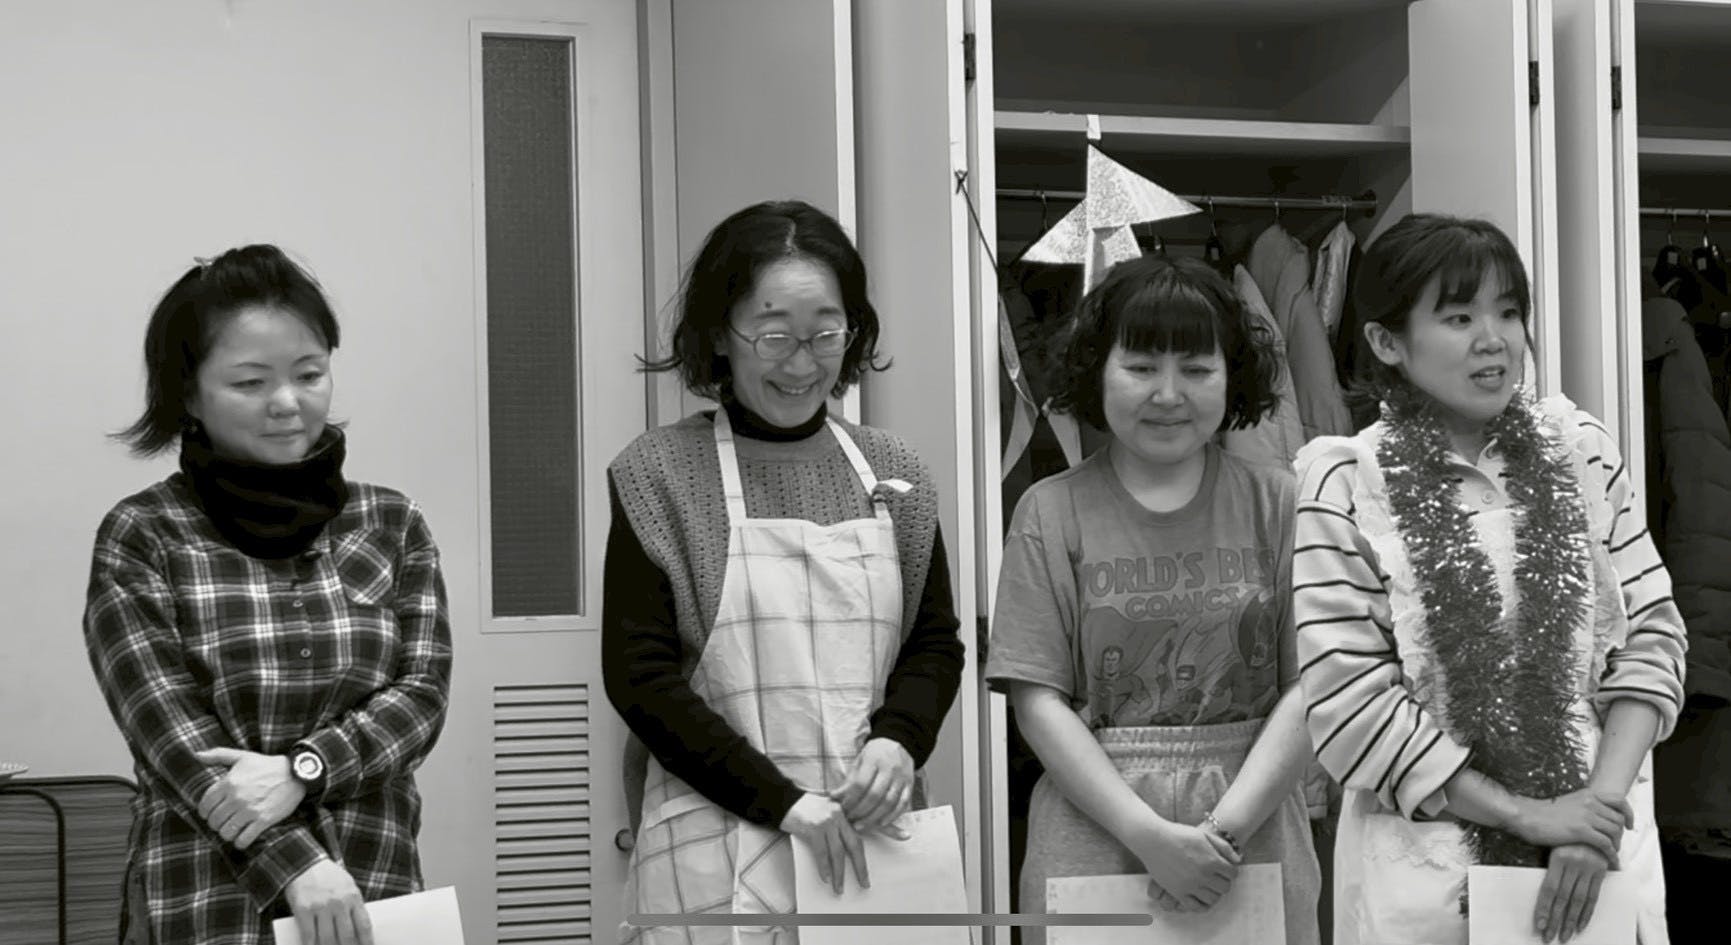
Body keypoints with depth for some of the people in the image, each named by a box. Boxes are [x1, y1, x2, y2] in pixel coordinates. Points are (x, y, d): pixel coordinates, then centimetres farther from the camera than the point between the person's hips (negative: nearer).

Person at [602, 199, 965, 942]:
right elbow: (639, 676, -7)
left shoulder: (891, 471, 8)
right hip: (722, 847, -3)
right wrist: (785, 802, -13)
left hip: (873, 843, 4)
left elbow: (935, 641, 13)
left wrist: (897, 740, -7)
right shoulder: (660, 475, -3)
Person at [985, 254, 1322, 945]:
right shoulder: (1052, 513, 3)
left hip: (1255, 841, 1)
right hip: (1094, 844, 0)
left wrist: (1227, 824, -13)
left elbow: (1311, 687, -1)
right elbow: (1039, 701, -3)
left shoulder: (1276, 504, 4)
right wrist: (1150, 835, -13)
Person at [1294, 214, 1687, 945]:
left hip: (1604, 860, 3)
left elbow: (1651, 637, 3)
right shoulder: (1345, 486, -7)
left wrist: (1601, 802, -10)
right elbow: (1350, 704, -12)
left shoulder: (1581, 451, 3)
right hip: (1428, 875, -3)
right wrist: (1525, 815, -13)